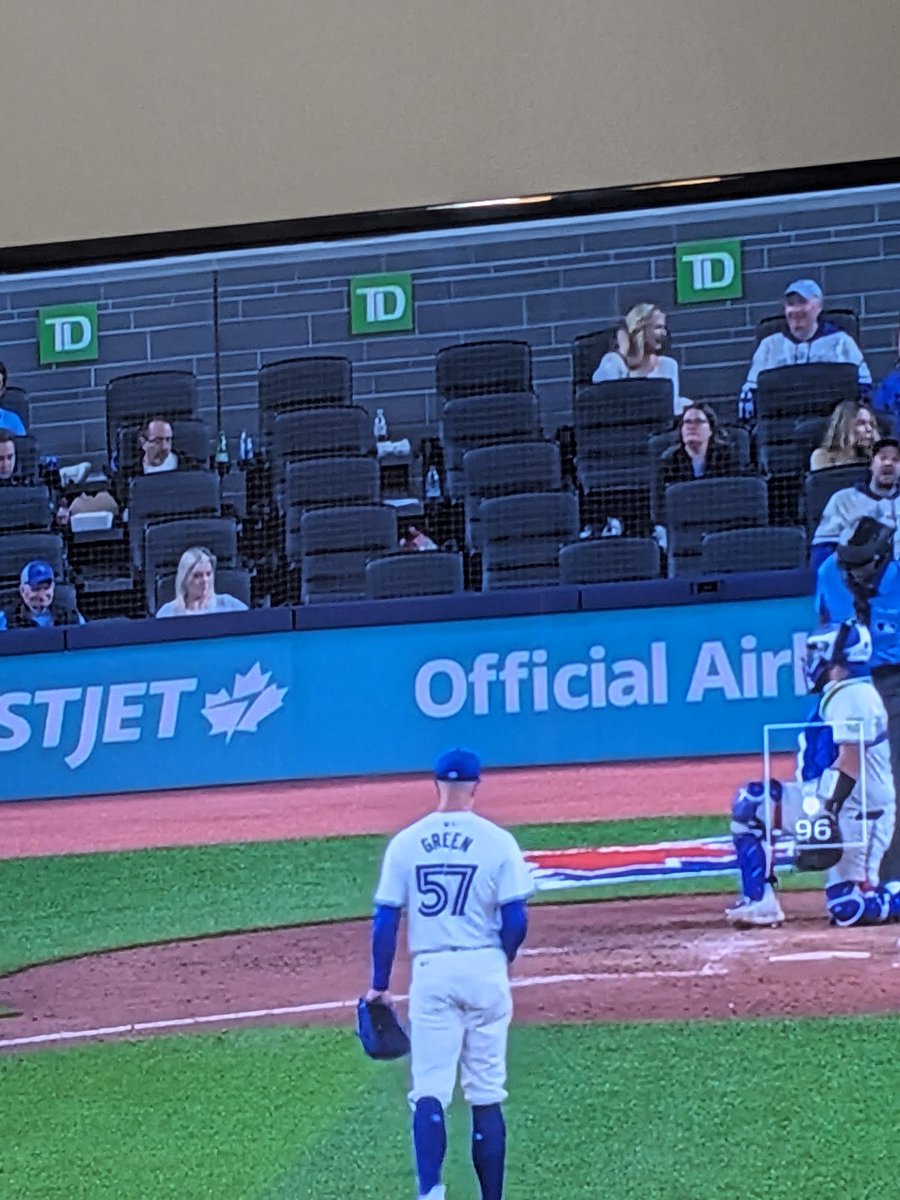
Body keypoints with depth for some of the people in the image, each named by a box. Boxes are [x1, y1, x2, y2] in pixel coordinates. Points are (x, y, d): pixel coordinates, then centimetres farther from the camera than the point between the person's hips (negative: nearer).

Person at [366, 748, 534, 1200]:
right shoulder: (497, 841, -4)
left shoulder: (405, 843, 1)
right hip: (484, 969, 0)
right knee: (486, 1095, 9)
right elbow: (516, 920, -7)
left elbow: (385, 920, 1)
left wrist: (379, 985, 9)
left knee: (429, 1091, 0)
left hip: (430, 972, 0)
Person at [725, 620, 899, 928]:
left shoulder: (852, 696, -14)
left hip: (855, 814, -10)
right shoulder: (837, 695, 17)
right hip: (830, 804, 10)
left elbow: (849, 764, -23)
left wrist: (826, 815, -28)